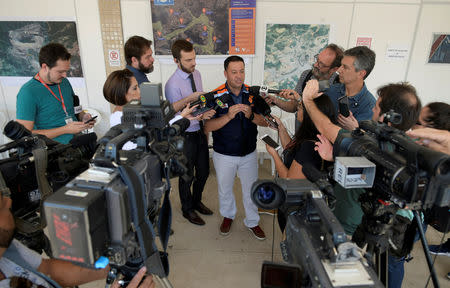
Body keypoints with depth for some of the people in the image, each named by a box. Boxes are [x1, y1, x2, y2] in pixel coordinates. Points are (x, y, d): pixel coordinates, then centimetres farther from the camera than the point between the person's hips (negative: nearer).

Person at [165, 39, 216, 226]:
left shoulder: (196, 74, 1)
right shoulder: (173, 85, -23)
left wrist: (206, 114, 9)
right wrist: (200, 116, -36)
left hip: (200, 132, 7)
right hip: (186, 136, -7)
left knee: (203, 171, 20)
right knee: (188, 175, 12)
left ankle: (196, 201, 46)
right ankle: (187, 209, 37)